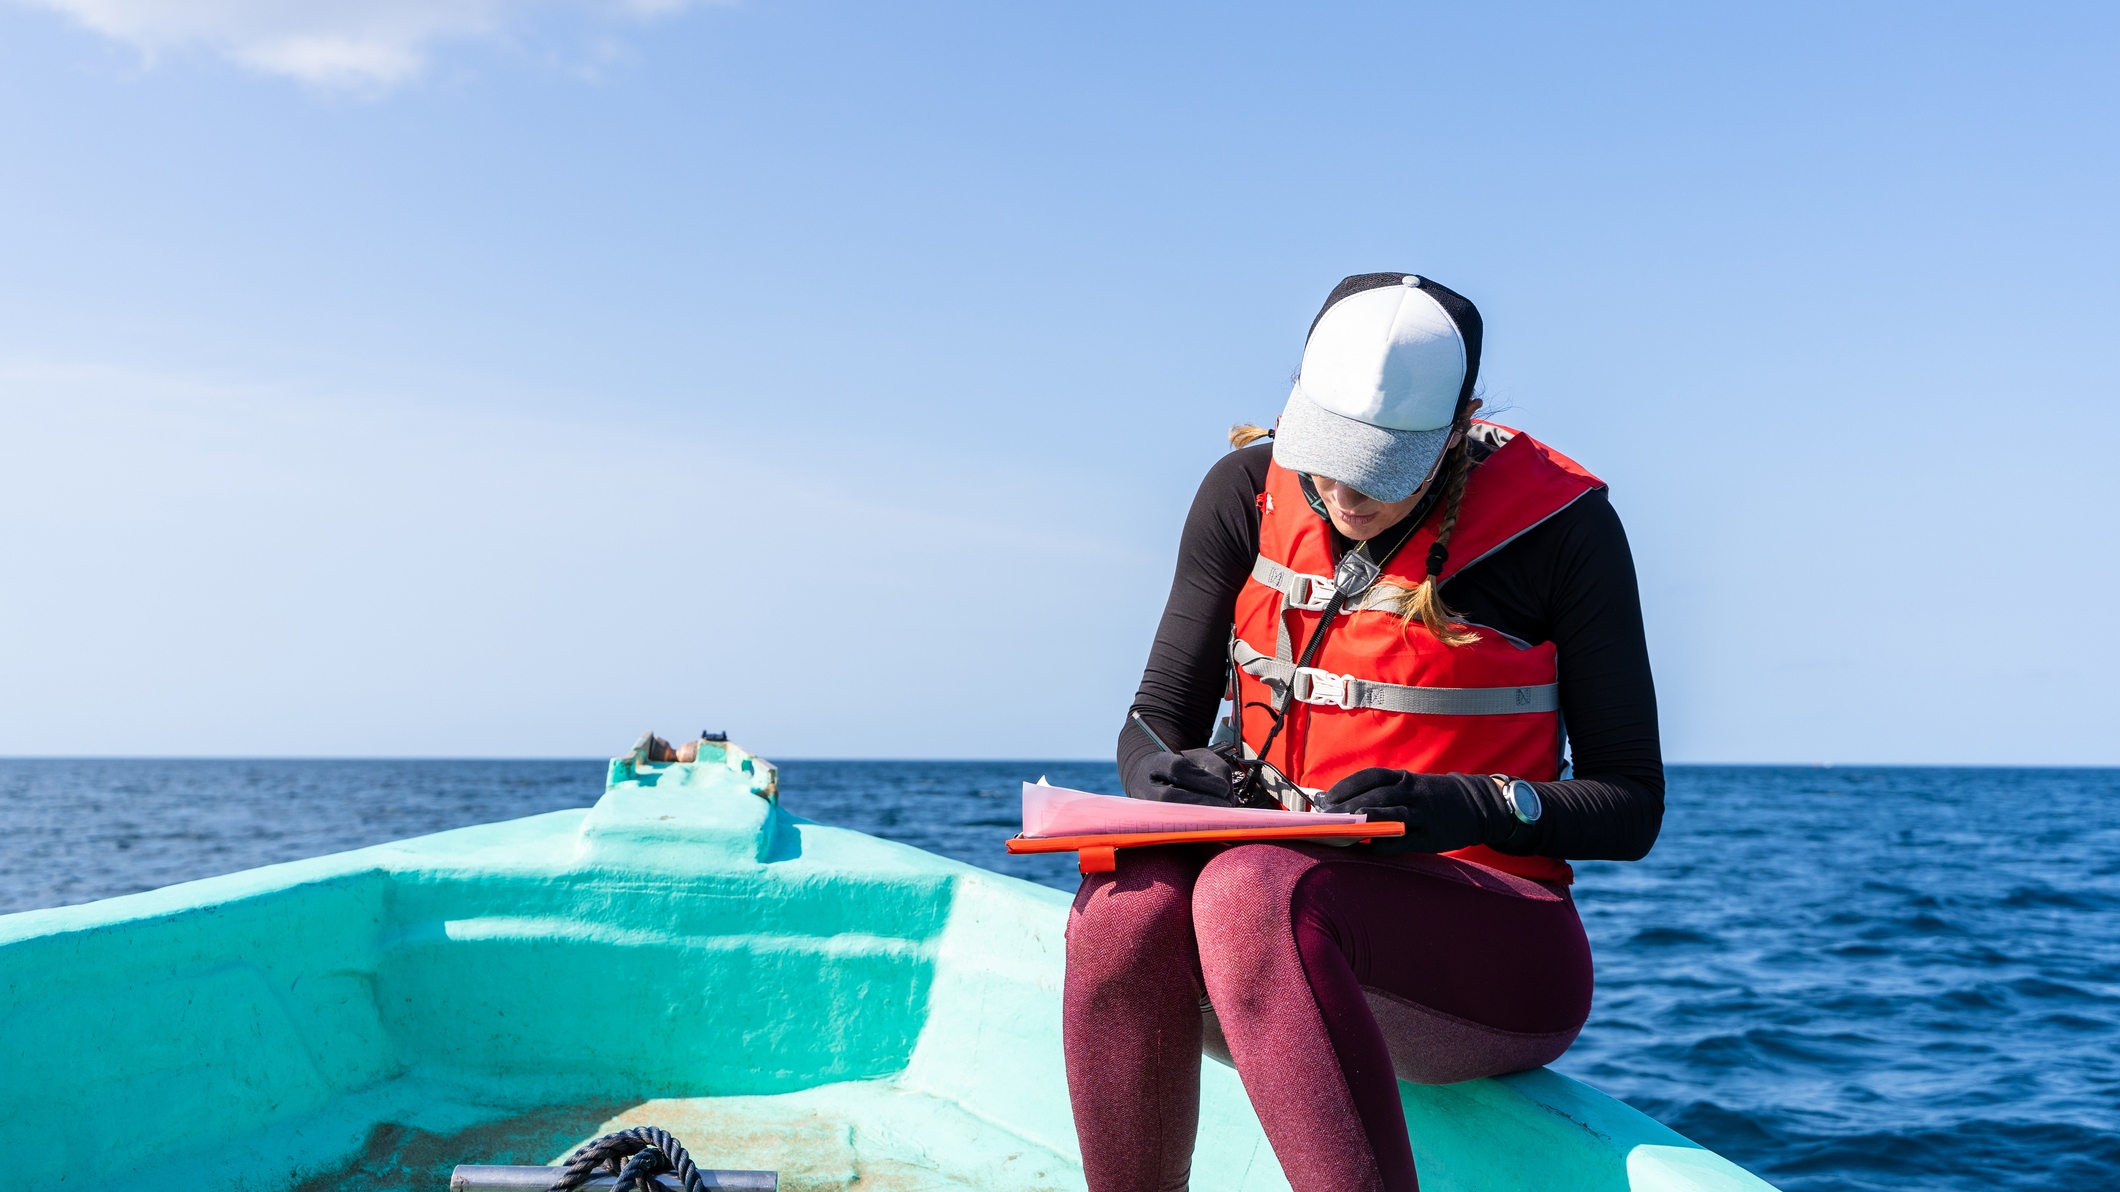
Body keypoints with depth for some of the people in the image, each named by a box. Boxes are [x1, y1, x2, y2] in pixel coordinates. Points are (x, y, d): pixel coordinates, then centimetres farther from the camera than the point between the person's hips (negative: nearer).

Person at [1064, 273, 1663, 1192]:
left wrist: (1469, 807, -23)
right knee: (1126, 902, -32)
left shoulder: (1556, 522, -6)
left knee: (1252, 890, -36)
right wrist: (1162, 776, -17)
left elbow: (1632, 806, -3)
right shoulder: (1248, 492, 3)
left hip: (1486, 947, -3)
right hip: (1283, 910, 4)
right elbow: (1156, 722, 8)